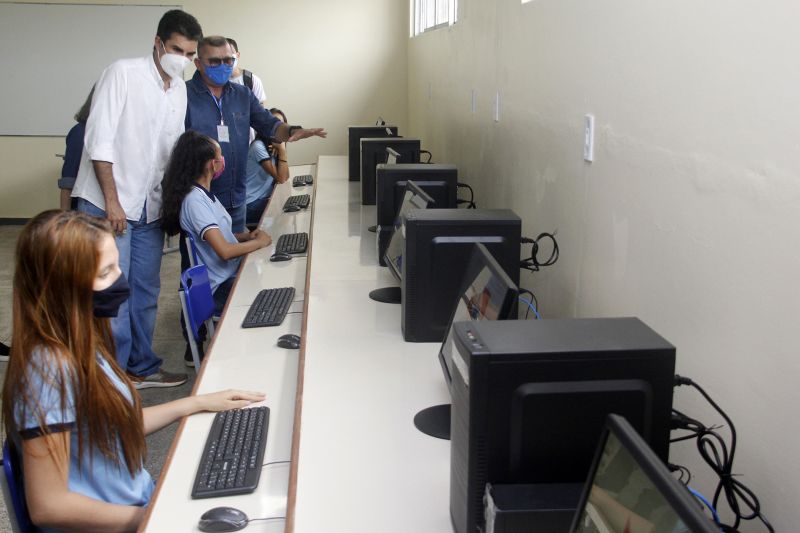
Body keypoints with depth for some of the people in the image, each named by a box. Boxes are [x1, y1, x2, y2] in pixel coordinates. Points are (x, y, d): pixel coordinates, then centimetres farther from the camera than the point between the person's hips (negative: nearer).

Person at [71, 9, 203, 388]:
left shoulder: (179, 89, 10)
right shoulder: (123, 74, -10)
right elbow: (99, 140, -14)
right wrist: (112, 201, -16)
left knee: (145, 293, 13)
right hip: (107, 204, -7)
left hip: (149, 208, 7)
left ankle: (141, 367, 26)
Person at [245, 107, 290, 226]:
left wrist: (281, 149, -11)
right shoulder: (259, 146, -17)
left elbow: (285, 176, -3)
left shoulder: (274, 146, 8)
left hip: (264, 198, 7)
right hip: (251, 205, -7)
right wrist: (282, 150, -23)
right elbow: (281, 179, -20)